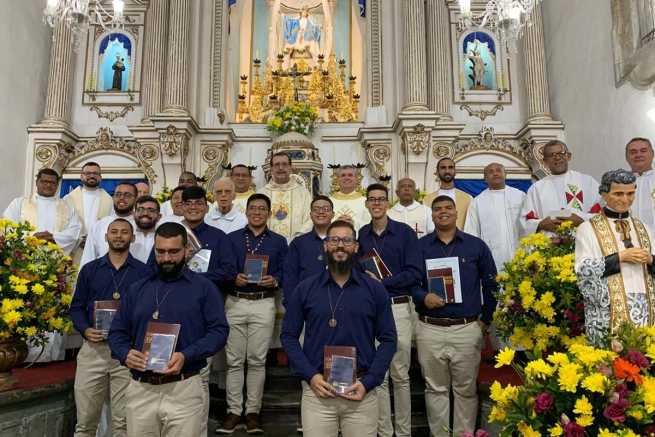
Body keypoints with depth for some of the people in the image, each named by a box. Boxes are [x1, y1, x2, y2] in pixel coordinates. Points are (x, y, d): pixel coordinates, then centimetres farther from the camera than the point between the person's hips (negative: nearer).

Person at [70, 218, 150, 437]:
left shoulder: (143, 271, 3)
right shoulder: (89, 270, 9)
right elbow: (77, 307, 10)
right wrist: (85, 330, -8)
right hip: (93, 349, 2)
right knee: (85, 419, 10)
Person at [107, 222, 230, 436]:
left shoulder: (204, 287, -1)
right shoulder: (137, 289, 12)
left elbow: (219, 330, -7)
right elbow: (117, 331, 12)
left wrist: (186, 356, -21)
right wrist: (125, 353, -10)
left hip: (184, 390, -3)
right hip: (140, 390, 4)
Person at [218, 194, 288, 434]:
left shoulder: (279, 241, 9)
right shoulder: (231, 238, 10)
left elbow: (285, 271, 4)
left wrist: (274, 280, -16)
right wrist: (234, 278, -14)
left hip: (263, 305, -1)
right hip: (235, 303, 1)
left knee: (257, 360, 3)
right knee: (234, 360, 3)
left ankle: (252, 412, 14)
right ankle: (234, 412, 13)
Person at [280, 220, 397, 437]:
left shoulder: (375, 290, 1)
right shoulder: (305, 289, 1)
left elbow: (388, 339, 1)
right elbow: (289, 335, 3)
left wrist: (368, 382, -9)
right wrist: (309, 375, -10)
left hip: (362, 391, 1)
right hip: (317, 390, 0)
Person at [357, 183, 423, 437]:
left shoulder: (405, 232, -3)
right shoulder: (361, 235, 5)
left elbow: (415, 273, -9)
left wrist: (382, 282, -14)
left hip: (398, 309, -2)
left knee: (400, 375, 8)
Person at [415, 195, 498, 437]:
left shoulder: (476, 245, 6)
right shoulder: (419, 246, 4)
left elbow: (491, 285, 9)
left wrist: (485, 319, 5)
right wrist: (423, 297, -18)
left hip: (468, 329, 0)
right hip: (429, 330, 0)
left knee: (466, 390, 8)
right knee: (435, 389, 9)